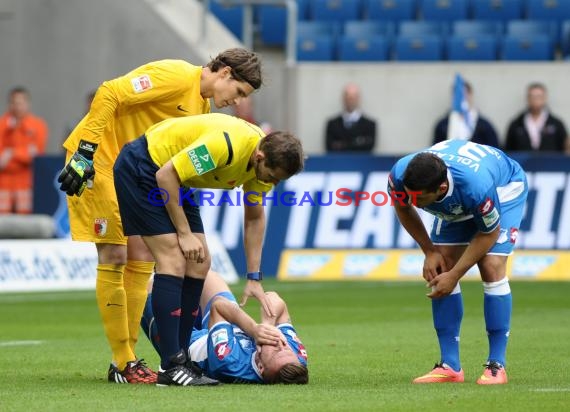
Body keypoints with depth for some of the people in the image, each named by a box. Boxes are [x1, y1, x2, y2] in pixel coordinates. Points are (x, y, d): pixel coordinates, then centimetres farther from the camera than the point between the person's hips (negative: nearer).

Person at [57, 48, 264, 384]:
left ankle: (127, 361, 9)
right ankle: (123, 363, -5)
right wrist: (85, 152, -28)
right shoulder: (177, 77, -18)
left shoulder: (202, 105, 12)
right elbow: (109, 94, -25)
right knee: (114, 257, -9)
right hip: (98, 159, -10)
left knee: (142, 259, 5)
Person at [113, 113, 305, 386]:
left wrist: (254, 278, 3)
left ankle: (180, 360, 7)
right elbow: (166, 174, -27)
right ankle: (170, 367, -18)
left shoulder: (265, 160, -7)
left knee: (199, 263, 2)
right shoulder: (228, 144, -34)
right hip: (140, 168, -9)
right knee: (173, 260, -17)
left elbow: (254, 218, 7)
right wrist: (184, 233, -21)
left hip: (174, 179, 9)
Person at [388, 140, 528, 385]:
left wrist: (454, 275, -22)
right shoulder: (399, 176, -34)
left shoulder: (476, 185, -46)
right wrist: (430, 251, -10)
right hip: (456, 205, 5)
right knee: (439, 269, -9)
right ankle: (450, 366, -3)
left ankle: (496, 365, -13)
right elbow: (403, 209, -7)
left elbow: (489, 232, -25)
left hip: (504, 188, -5)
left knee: (492, 267, -20)